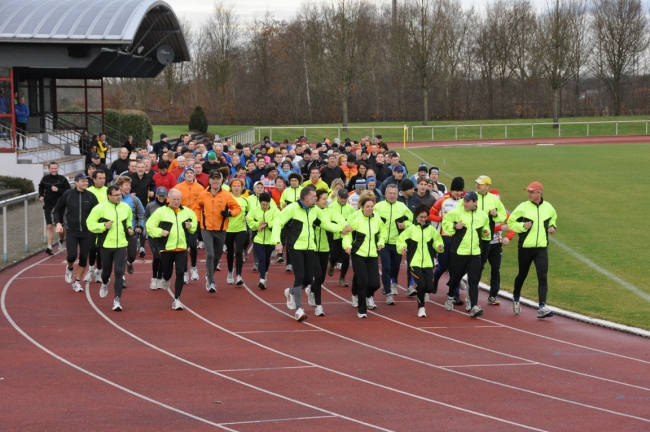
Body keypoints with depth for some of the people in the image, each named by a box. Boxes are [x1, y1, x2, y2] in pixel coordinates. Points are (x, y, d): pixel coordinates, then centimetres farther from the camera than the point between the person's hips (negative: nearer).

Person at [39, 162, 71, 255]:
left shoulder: (62, 179, -6)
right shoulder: (45, 178, 1)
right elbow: (41, 187, 22)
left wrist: (58, 190, -20)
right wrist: (41, 195, 6)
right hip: (48, 206, 1)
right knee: (49, 226, -8)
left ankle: (61, 240, 38)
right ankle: (49, 247, -9)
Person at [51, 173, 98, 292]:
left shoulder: (90, 196, -1)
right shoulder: (67, 195, -4)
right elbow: (56, 210, 7)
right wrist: (58, 223, -6)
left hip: (86, 232, 2)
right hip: (71, 232, -2)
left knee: (83, 258, 4)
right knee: (72, 255, -16)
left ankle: (77, 282, 21)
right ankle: (70, 268, 20)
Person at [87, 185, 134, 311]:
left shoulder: (126, 207, 4)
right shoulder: (100, 208, -9)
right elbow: (90, 224, -7)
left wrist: (129, 228, 4)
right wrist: (104, 226, -20)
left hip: (121, 245, 2)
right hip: (106, 245, -2)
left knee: (119, 272, -9)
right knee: (106, 270, 13)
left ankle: (117, 300, -7)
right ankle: (105, 283, 50)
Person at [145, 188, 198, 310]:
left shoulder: (187, 212, 5)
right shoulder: (161, 211, -5)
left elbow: (195, 224, 19)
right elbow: (149, 226, -4)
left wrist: (190, 226, -3)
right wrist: (160, 232, -18)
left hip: (181, 248, 2)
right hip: (166, 248, -2)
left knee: (180, 273, -7)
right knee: (167, 273, 10)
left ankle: (176, 299, 1)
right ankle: (165, 279, 49)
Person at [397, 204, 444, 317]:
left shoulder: (431, 229, 5)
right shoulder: (411, 229, -1)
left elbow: (436, 241, 14)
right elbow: (401, 240, 4)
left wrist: (439, 246, -8)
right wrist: (402, 248, -16)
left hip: (428, 263, 2)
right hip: (415, 263, -2)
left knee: (429, 287, -4)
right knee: (421, 284, -16)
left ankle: (420, 293, 32)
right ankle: (421, 307, 6)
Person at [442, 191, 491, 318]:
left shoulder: (483, 215, 5)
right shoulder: (456, 212, -6)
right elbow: (445, 222, 2)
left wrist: (486, 233, 0)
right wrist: (454, 226, -15)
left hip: (475, 253, 2)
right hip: (459, 251, -2)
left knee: (474, 280, -5)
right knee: (456, 276, 12)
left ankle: (474, 307, -10)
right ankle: (450, 297, 40)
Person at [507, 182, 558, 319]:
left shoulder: (548, 207, 4)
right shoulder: (523, 207, -6)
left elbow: (553, 219, 24)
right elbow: (510, 222, -2)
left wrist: (552, 226, 4)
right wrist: (522, 226, -19)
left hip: (542, 248, 2)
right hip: (525, 248, -1)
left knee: (543, 277, -11)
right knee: (522, 275, 13)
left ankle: (542, 307, -16)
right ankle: (516, 299, 40)